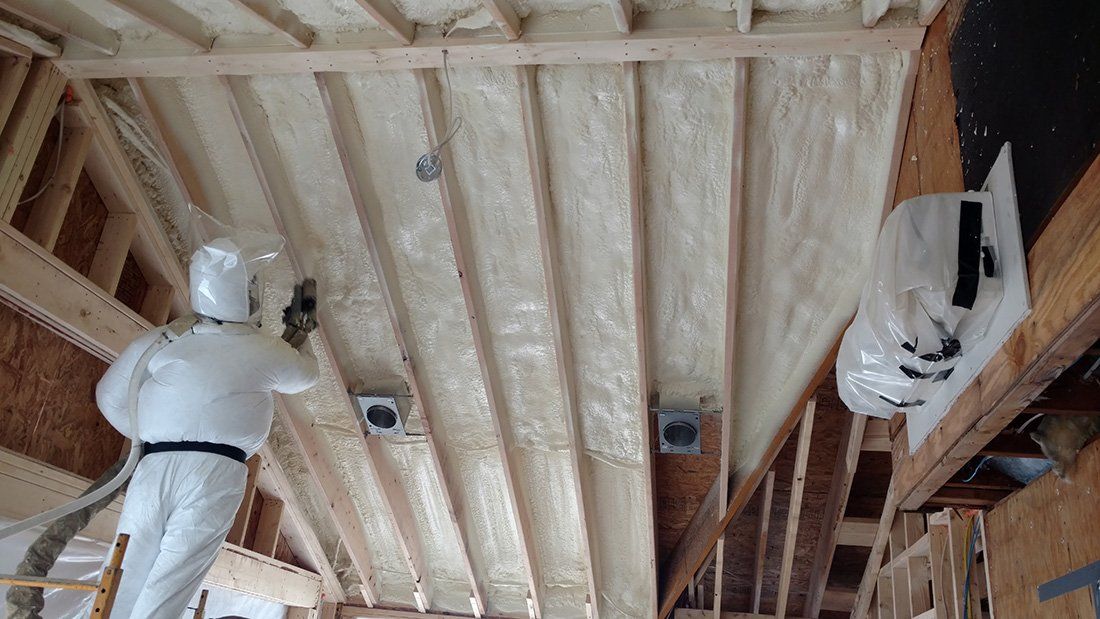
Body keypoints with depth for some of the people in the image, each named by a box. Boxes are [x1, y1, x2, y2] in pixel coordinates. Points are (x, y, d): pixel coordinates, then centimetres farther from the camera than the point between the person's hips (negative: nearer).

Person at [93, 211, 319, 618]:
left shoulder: (160, 342, 9)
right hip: (215, 475, -2)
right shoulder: (264, 351, 4)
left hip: (153, 467, 3)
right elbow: (305, 375, 25)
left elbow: (110, 397, 20)